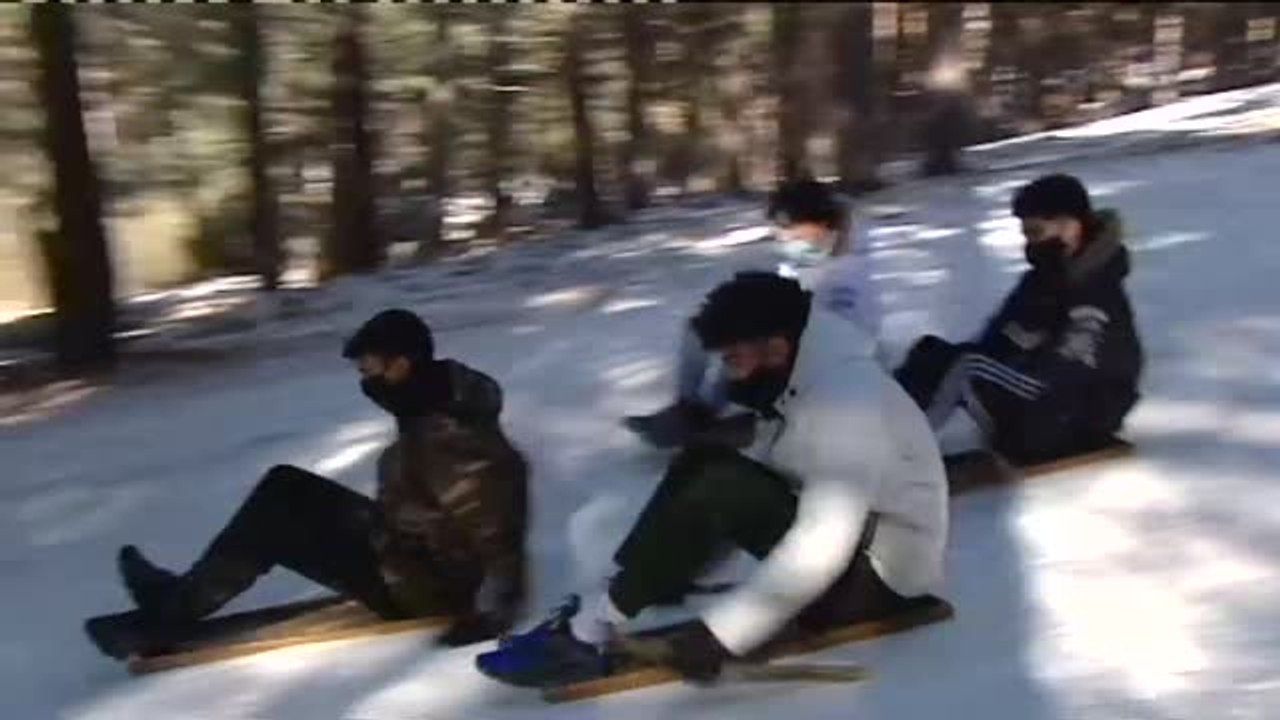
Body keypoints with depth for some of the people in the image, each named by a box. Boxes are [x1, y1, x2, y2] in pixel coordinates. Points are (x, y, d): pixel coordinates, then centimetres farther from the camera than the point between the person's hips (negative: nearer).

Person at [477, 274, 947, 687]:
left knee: (720, 487, -24)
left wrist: (721, 634, -34)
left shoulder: (846, 396, -27)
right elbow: (757, 474, 9)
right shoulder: (799, 378, 2)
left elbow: (823, 548, -34)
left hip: (879, 573, -9)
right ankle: (603, 617, -6)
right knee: (702, 463, -2)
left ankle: (591, 633, -16)